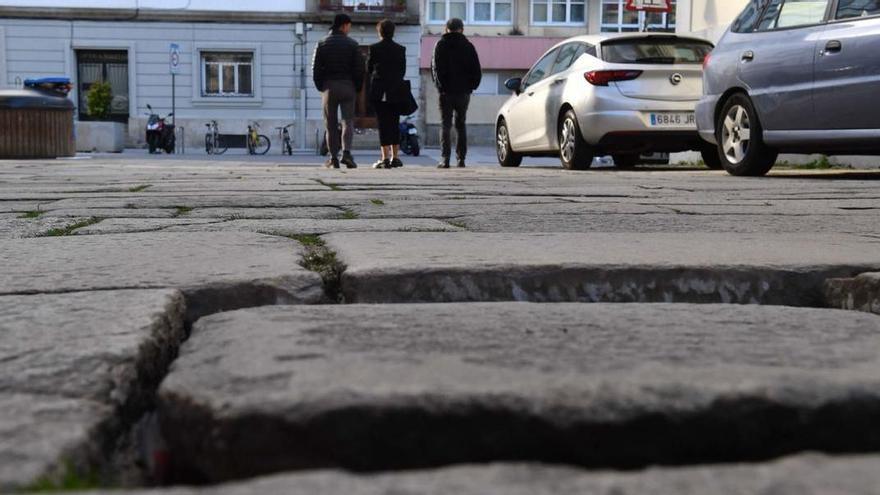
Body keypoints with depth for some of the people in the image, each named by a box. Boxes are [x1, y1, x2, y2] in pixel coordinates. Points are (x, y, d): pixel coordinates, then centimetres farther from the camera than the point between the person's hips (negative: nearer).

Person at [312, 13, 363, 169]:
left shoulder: (322, 44, 3)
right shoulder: (352, 44, -1)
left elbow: (316, 69, -1)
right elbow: (359, 69, -3)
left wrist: (321, 87, 8)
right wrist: (357, 88, 7)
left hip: (329, 87, 1)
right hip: (347, 86, -1)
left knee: (331, 124, 6)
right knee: (348, 121, 2)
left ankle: (333, 158, 4)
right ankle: (346, 152, -17)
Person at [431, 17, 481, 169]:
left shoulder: (440, 45, 0)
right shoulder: (468, 46, 5)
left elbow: (435, 68, -7)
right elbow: (477, 70, 3)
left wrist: (440, 86, -1)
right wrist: (471, 86, 10)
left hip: (446, 92, -2)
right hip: (463, 92, 2)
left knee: (445, 125, -1)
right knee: (461, 125, 11)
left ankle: (445, 159, -10)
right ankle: (461, 159, 7)